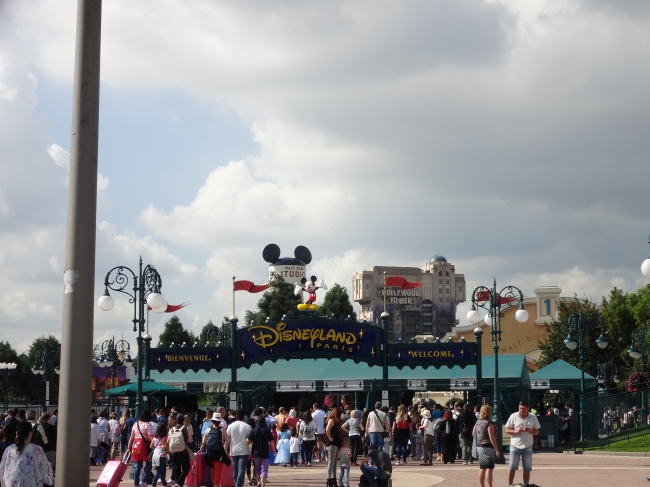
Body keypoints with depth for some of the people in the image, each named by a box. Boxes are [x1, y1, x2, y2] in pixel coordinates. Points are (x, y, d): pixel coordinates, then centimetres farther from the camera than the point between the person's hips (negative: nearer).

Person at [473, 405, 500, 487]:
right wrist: (497, 450, -19)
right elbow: (492, 438, -21)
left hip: (479, 446, 8)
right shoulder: (489, 423, -16)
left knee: (482, 468, 16)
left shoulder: (478, 422, 7)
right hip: (488, 447, -8)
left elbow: (473, 434, 22)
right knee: (489, 468, -7)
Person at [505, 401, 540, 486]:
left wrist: (530, 431, -15)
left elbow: (537, 431, 6)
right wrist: (516, 431, -20)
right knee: (512, 468, 1)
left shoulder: (533, 417, 3)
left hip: (528, 446, 2)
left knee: (527, 469, 6)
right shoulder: (513, 416, -3)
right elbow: (507, 430, -1)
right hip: (515, 445, -2)